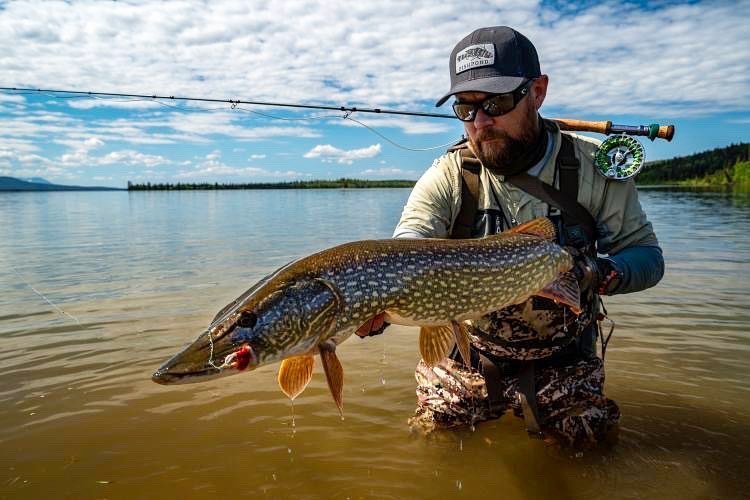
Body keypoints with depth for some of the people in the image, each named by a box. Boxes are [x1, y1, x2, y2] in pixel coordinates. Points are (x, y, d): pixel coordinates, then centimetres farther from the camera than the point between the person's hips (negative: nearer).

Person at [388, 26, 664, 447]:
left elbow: (647, 255, -7)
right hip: (467, 361, 0)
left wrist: (599, 273, -30)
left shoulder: (595, 167, -12)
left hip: (565, 363, 1)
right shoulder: (446, 178, -15)